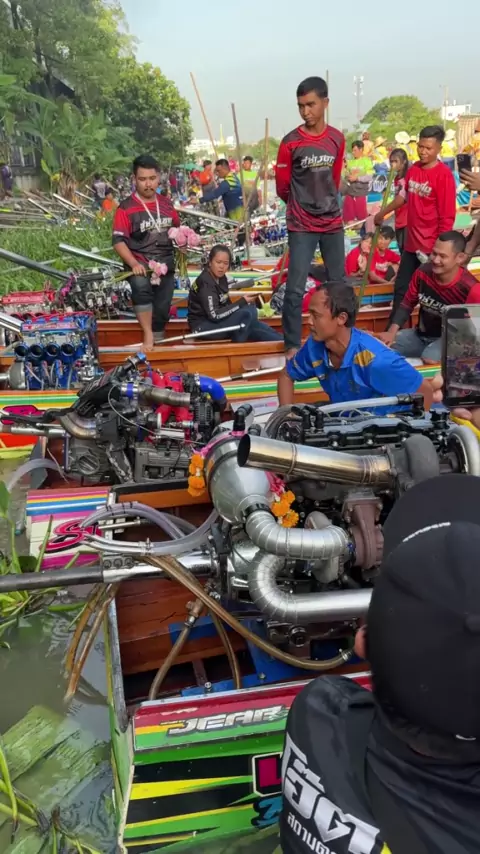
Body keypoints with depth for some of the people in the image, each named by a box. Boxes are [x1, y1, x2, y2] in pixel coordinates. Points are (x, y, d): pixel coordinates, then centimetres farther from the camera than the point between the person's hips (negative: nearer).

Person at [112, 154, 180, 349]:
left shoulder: (166, 203, 6)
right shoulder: (126, 208, -10)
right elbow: (119, 241, -15)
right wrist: (134, 263, -28)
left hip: (166, 263, 5)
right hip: (140, 263, -5)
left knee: (162, 308, 9)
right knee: (141, 287, -36)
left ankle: (158, 339, 29)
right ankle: (148, 335, -28)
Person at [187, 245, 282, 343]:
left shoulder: (221, 278, 7)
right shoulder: (205, 283, -20)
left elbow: (226, 305, 7)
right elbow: (214, 315, -26)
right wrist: (242, 302, -23)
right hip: (203, 326, -8)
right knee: (248, 313, -25)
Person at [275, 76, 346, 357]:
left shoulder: (338, 139, 4)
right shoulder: (290, 142, -8)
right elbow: (282, 187, 1)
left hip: (333, 222, 4)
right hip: (301, 226, -4)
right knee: (295, 289, -7)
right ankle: (292, 346, 3)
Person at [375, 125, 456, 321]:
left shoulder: (444, 175, -15)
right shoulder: (413, 169, 5)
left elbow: (447, 217, -16)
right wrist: (382, 213, 29)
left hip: (432, 247, -7)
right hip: (411, 243, 7)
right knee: (401, 288, 14)